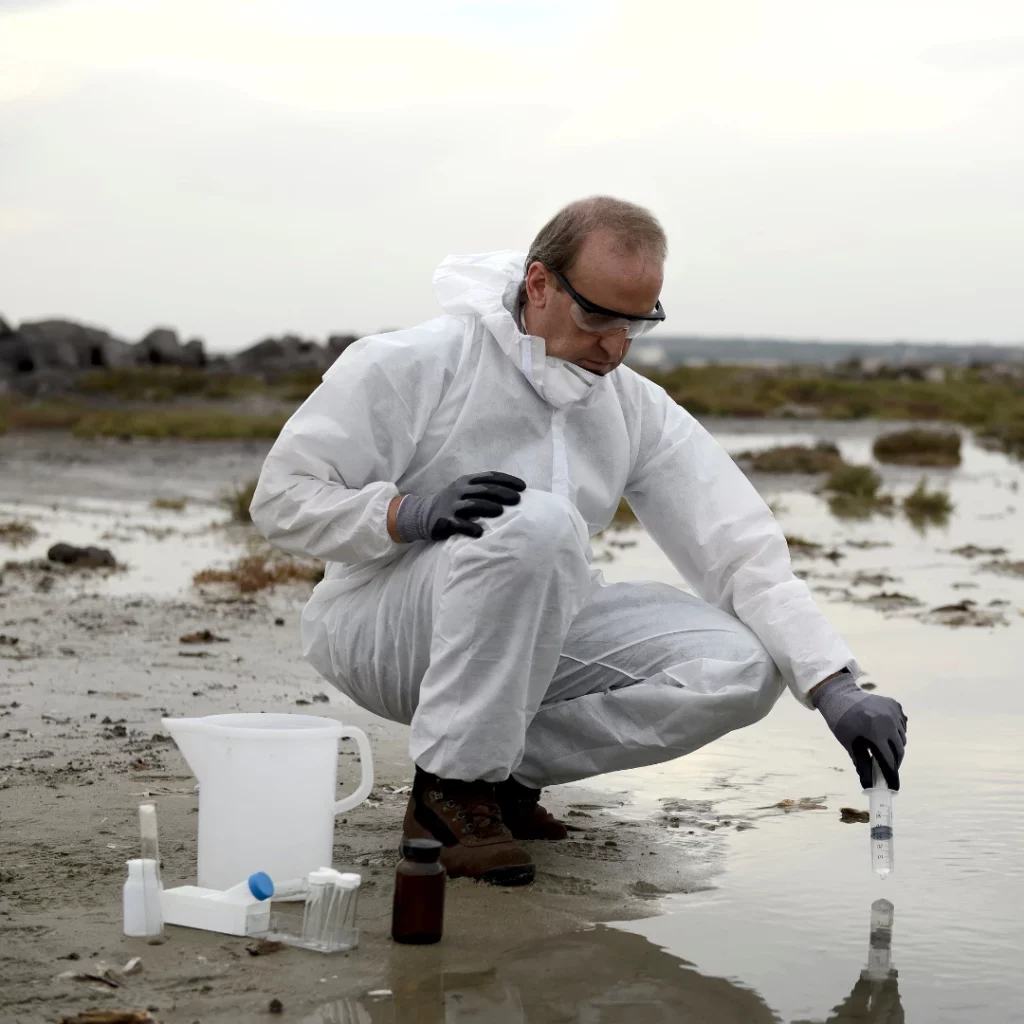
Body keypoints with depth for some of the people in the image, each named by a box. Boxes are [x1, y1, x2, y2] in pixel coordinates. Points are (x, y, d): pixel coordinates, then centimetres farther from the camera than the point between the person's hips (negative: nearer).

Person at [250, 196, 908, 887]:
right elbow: (283, 498, -12)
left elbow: (743, 550, -6)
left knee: (739, 670, -15)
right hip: (381, 624, -5)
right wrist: (410, 512, -31)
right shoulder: (416, 364, -14)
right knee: (536, 523, -36)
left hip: (527, 637, 6)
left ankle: (504, 769, -3)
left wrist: (839, 690, -18)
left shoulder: (639, 411, 0)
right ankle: (452, 784, -20)